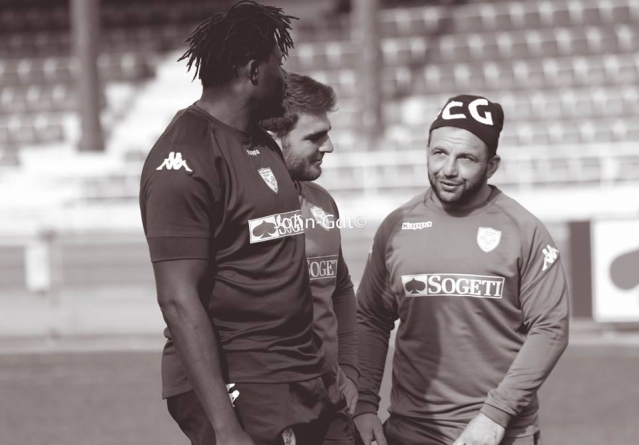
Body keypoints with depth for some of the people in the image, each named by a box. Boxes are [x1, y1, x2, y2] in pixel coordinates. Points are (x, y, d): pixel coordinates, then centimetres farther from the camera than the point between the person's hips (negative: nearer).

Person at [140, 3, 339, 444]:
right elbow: (179, 300, -19)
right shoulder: (187, 159, -14)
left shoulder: (264, 145, 14)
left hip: (301, 382, 8)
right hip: (237, 391, -8)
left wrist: (326, 374, 13)